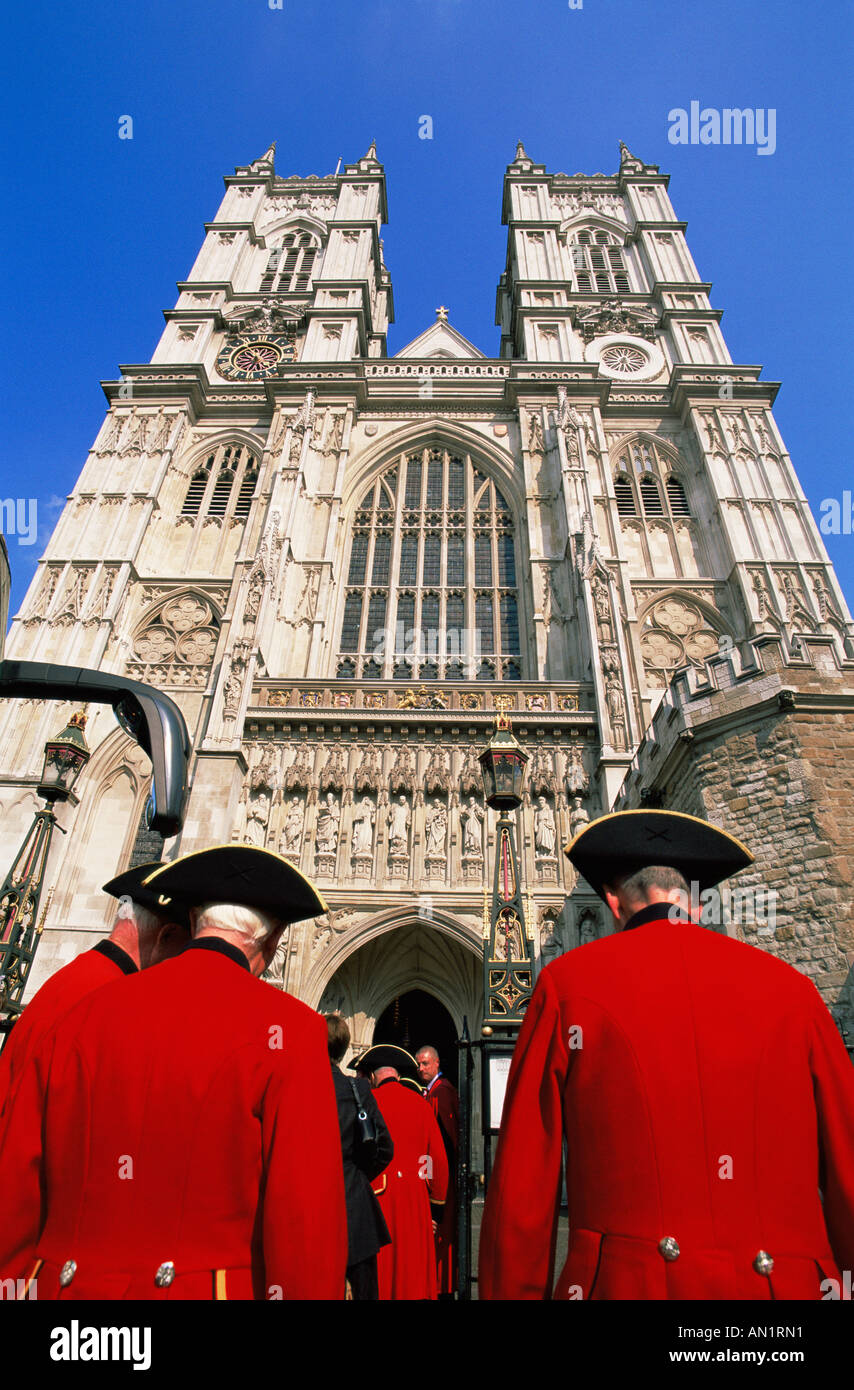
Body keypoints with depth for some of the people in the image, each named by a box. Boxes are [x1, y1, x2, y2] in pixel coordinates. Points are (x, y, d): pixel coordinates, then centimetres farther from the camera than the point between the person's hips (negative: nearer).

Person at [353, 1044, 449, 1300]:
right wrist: (436, 1209, 16)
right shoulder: (421, 1104, 6)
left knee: (377, 1275, 7)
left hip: (377, 1196, -3)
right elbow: (440, 1161, 8)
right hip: (415, 1202, 3)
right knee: (412, 1274, 13)